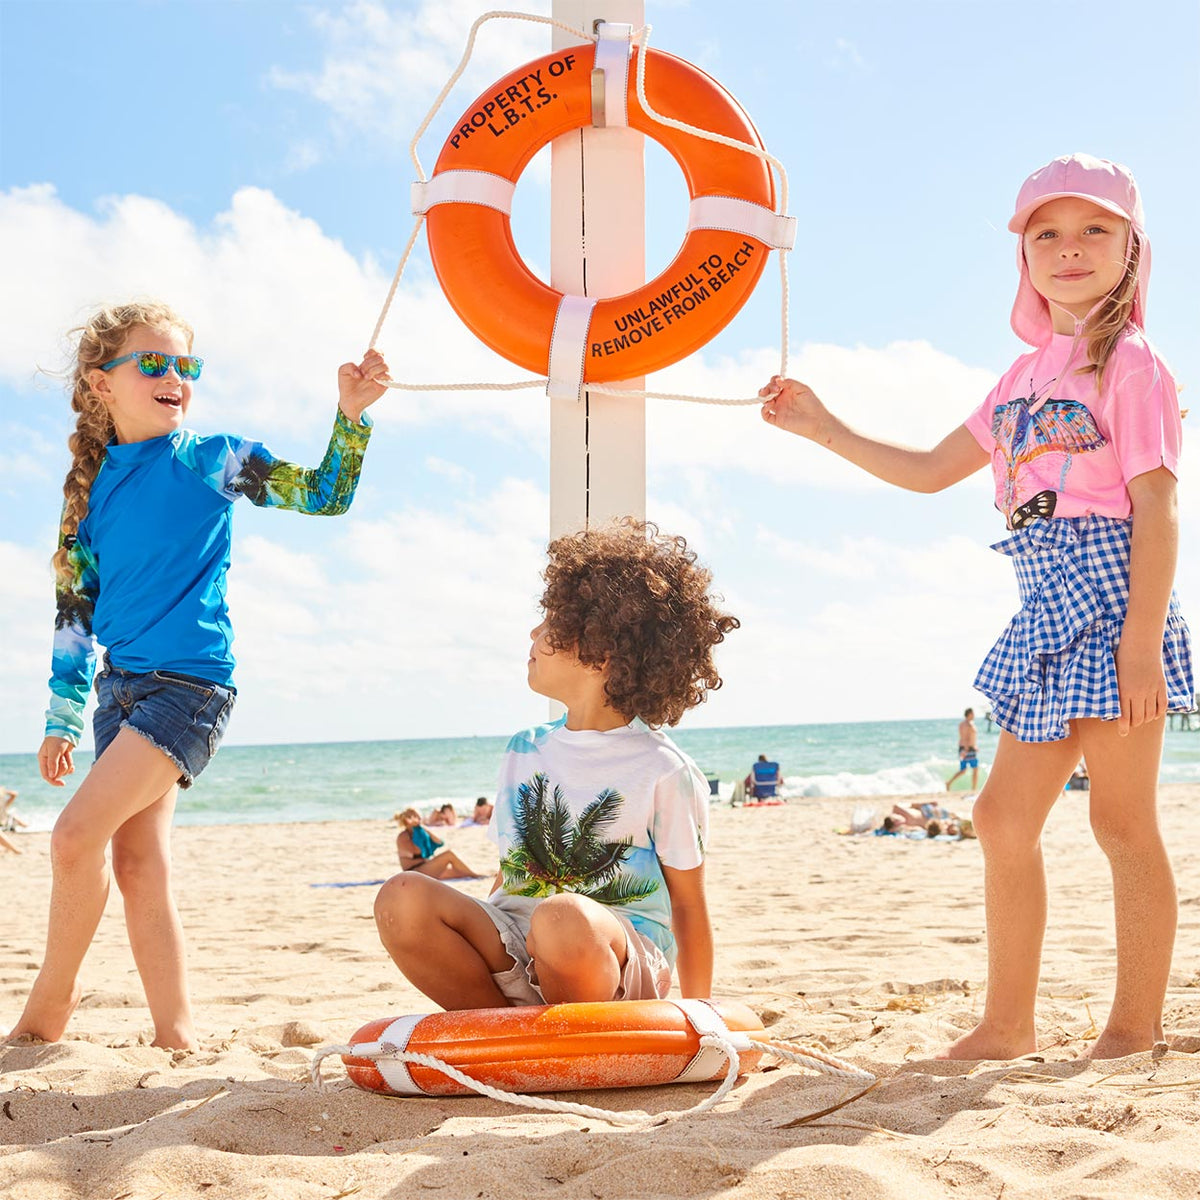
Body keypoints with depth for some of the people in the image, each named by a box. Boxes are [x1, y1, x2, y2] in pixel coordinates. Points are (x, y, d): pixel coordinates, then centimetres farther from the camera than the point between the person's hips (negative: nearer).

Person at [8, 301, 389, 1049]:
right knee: (139, 863, 5)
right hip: (121, 682, 6)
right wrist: (64, 715, 14)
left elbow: (323, 496, -3)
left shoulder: (209, 460, -2)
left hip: (189, 683, -6)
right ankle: (176, 1033, 12)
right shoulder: (92, 483, 10)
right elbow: (75, 605, 14)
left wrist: (352, 419, -19)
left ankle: (50, 1002, 5)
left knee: (77, 837, -14)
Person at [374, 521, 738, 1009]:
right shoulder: (524, 752, 15)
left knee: (563, 918, -40)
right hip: (514, 959, 5)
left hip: (620, 962, -5)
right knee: (403, 899, -20)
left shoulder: (664, 772, -3)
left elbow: (688, 904, 3)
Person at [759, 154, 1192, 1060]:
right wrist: (823, 428, 22)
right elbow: (930, 470, 25)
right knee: (1004, 814, 8)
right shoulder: (1026, 378, 18)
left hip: (1110, 590, -8)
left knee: (1124, 820, -4)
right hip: (1051, 611, 8)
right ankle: (1009, 1024, 17)